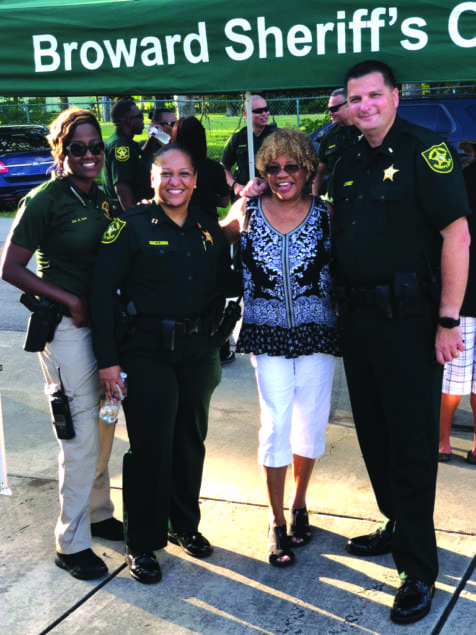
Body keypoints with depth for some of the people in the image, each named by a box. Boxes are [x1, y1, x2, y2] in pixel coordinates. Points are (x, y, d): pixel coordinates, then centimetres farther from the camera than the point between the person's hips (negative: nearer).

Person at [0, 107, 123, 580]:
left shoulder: (101, 199, 9)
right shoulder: (44, 201, -11)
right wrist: (70, 300, -16)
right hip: (67, 327, -7)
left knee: (105, 425, 17)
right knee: (81, 435, -3)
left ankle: (99, 513, 35)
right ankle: (71, 542, 11)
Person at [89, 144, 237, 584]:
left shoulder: (210, 230, 7)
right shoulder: (132, 227, -7)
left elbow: (225, 285, 18)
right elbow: (102, 292, -10)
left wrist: (216, 333, 7)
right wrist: (108, 358, -14)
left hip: (197, 350, 5)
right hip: (146, 351, -5)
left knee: (191, 440, 13)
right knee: (151, 445, -3)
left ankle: (185, 524, 33)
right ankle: (143, 543, 13)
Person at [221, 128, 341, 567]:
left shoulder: (324, 214, 0)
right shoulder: (247, 211, 1)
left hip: (317, 330, 1)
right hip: (267, 332, -1)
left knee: (311, 424, 8)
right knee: (276, 425, -5)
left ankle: (298, 507, 32)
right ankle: (277, 523, 11)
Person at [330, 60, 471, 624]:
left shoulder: (424, 151, -9)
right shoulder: (348, 165, 13)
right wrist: (340, 310, 13)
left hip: (408, 320, -7)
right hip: (358, 318, 7)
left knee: (411, 444, -1)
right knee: (374, 434, 17)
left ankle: (419, 568, 10)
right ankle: (397, 527, 36)